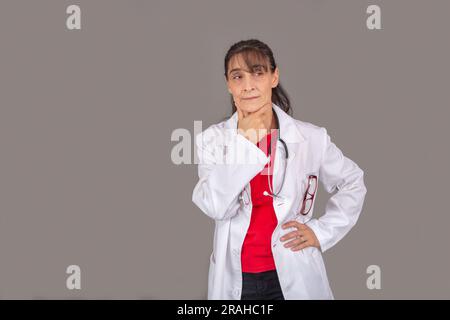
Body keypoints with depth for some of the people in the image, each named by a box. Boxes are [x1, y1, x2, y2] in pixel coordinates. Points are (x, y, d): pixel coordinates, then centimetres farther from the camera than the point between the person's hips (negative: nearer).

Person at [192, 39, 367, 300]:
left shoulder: (310, 138, -5)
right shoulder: (212, 139, -4)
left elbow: (353, 183, 8)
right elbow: (215, 208, -16)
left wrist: (322, 231, -2)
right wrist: (244, 141, -17)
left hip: (293, 276, 0)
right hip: (234, 279, 1)